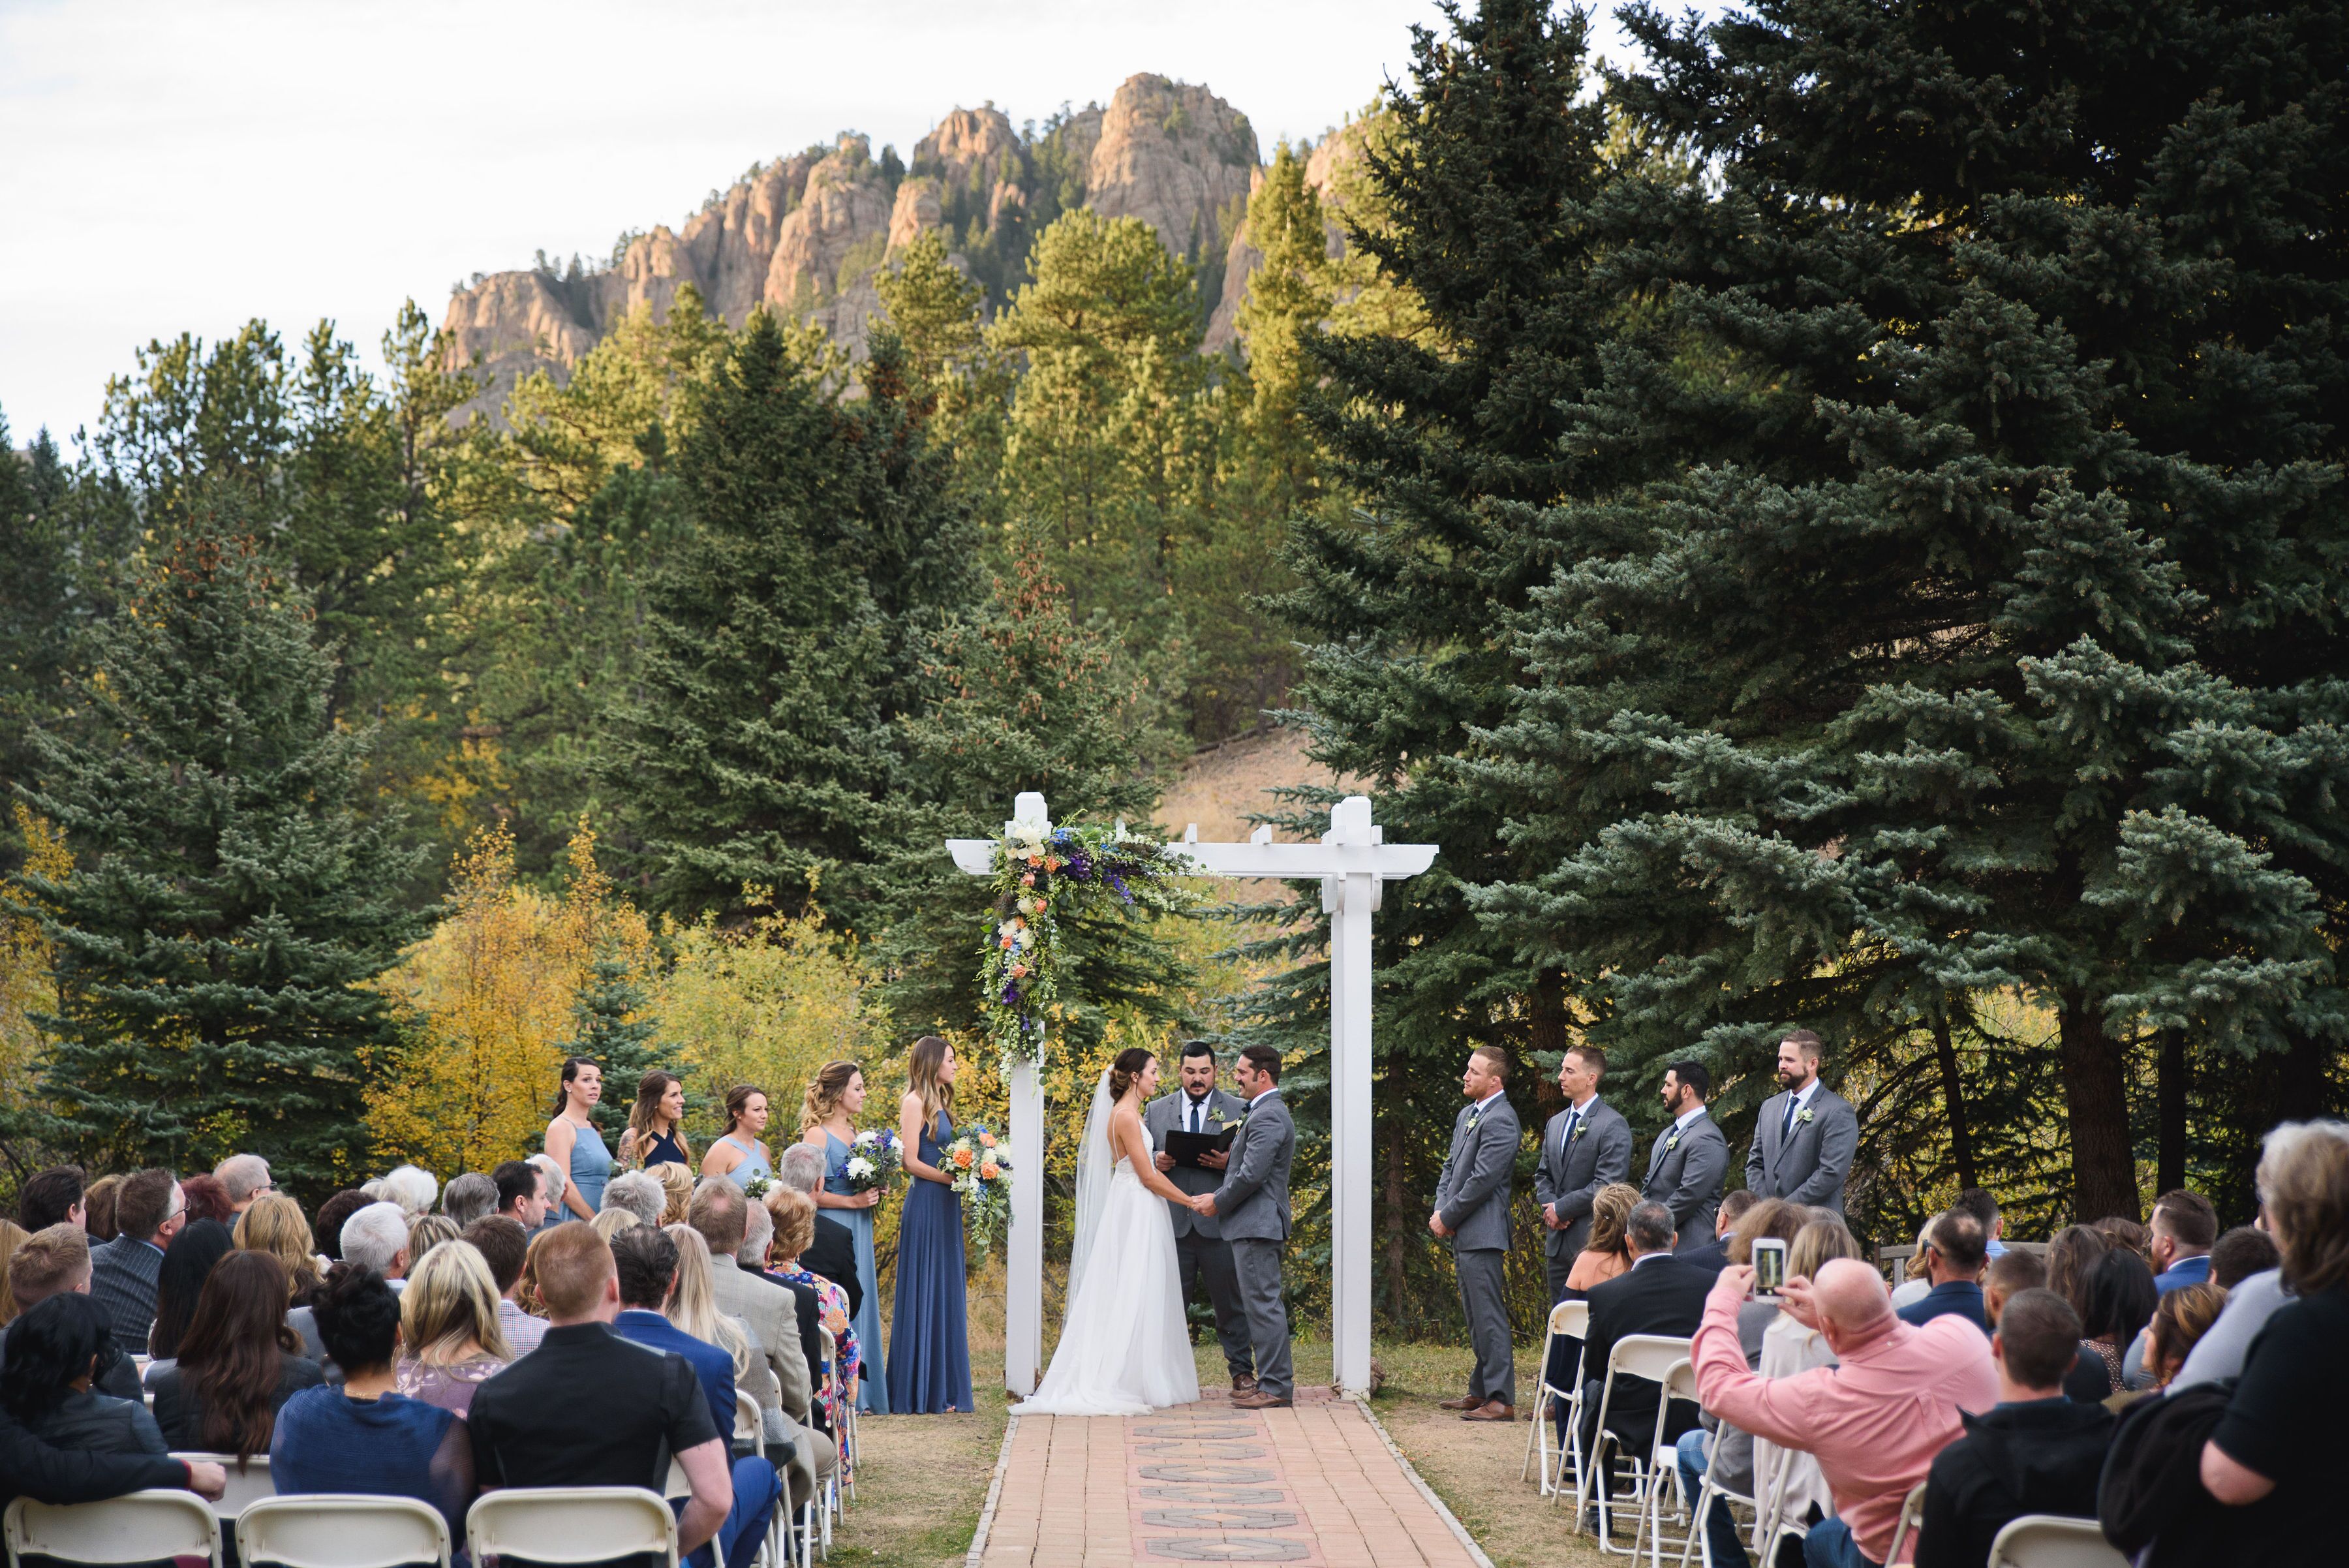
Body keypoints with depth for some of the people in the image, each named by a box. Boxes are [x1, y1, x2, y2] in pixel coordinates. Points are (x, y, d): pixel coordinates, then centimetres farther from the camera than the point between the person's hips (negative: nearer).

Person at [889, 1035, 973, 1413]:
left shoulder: (941, 1103, 17)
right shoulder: (915, 1102, -8)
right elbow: (911, 1161, -14)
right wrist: (954, 1179, -15)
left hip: (946, 1208, 9)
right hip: (925, 1206, -9)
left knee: (945, 1294, 8)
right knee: (923, 1293, -5)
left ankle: (942, 1389, 12)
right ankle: (916, 1392, -1)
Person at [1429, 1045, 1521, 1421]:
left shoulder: (1500, 1121, -15)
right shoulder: (1466, 1115, 16)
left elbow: (1482, 1180, -19)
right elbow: (1451, 1167, 19)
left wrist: (1448, 1217, -11)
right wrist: (1440, 1210, 4)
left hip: (1482, 1234, -10)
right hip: (1461, 1234, 10)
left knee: (1489, 1317, -9)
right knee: (1475, 1317, 17)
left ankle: (1501, 1400, -8)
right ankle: (1481, 1391, 26)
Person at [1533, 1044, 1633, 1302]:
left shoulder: (1613, 1125, -9)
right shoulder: (1556, 1123, 16)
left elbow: (1607, 1184, -16)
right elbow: (1543, 1175, 20)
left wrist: (1561, 1209, -12)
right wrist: (1550, 1206, -1)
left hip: (1592, 1241, -7)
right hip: (1557, 1242, 7)